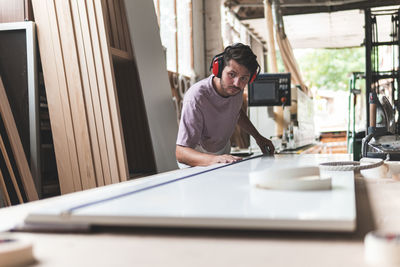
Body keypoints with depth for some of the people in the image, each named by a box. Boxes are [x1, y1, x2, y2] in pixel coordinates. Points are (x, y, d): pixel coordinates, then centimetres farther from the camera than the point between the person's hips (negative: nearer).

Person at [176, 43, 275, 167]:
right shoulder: (196, 98, -35)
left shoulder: (236, 87, -13)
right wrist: (214, 159, -54)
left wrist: (258, 137, 4)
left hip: (224, 153, 8)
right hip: (198, 161, -8)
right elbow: (181, 152, -37)